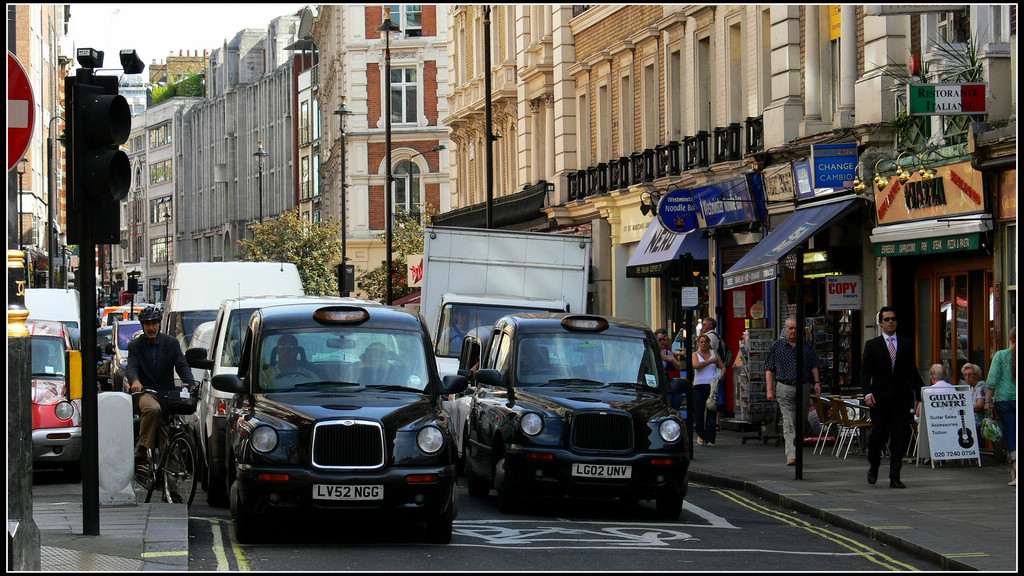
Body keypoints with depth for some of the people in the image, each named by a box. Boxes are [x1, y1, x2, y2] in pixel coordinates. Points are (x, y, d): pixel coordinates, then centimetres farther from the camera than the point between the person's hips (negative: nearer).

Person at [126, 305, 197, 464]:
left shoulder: (171, 343, 7)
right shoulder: (135, 345, 4)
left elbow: (182, 366, -3)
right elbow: (131, 367, -12)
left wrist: (191, 384, -23)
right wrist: (135, 381, -36)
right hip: (145, 392, -2)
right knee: (153, 409, -35)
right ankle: (142, 448, -28)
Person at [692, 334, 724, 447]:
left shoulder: (714, 353, 14)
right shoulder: (695, 354, 9)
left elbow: (722, 367, 15)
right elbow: (696, 365, -11)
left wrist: (721, 375, -5)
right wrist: (710, 361, -6)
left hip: (712, 385, 0)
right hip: (699, 386, 0)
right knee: (699, 413, -4)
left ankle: (710, 439, -8)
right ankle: (701, 435, 20)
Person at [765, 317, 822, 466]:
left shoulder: (807, 346, 10)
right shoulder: (777, 346, 5)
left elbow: (814, 365, 14)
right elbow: (769, 369, 5)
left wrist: (817, 382, -1)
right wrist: (770, 390, -2)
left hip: (803, 387, 3)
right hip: (785, 388, -3)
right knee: (789, 422, -12)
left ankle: (797, 452, 24)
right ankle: (791, 456, -18)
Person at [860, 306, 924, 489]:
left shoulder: (907, 345, 12)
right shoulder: (872, 345, 6)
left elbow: (913, 373, 13)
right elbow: (865, 372, 1)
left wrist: (919, 396, 6)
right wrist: (867, 393, -14)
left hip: (902, 400, 2)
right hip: (880, 399, -1)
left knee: (899, 439, -4)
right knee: (878, 436, 1)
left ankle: (895, 477, -1)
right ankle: (873, 466, 28)